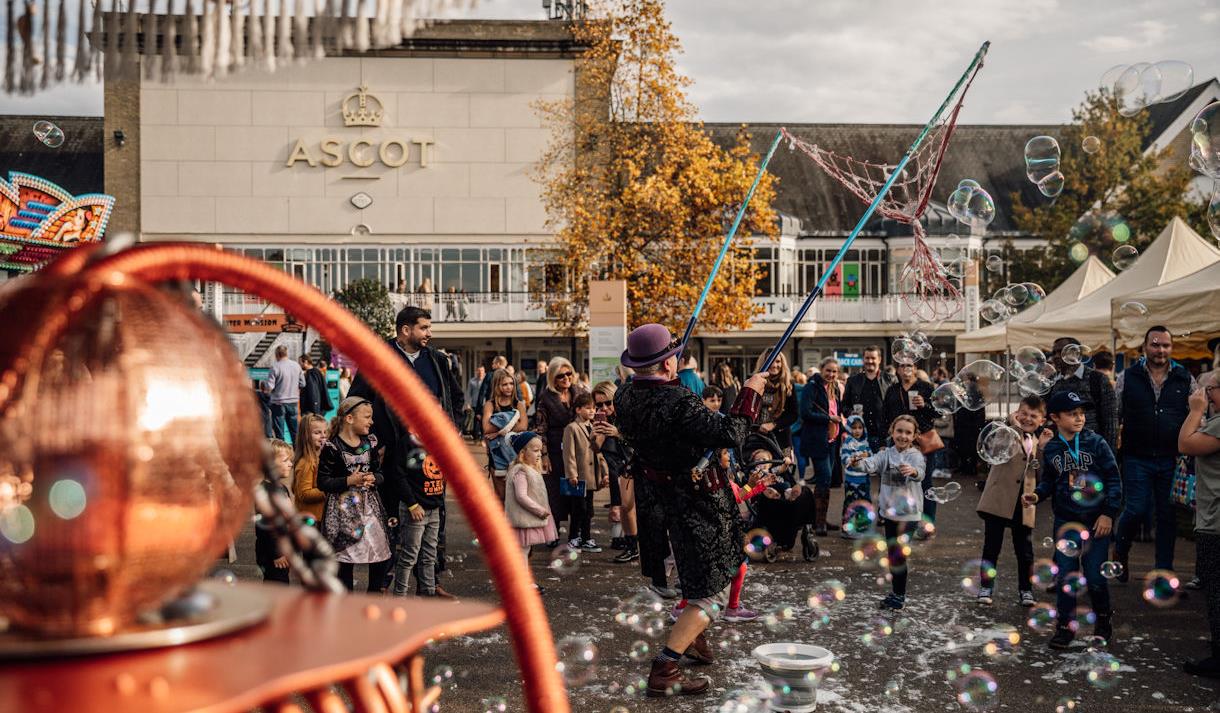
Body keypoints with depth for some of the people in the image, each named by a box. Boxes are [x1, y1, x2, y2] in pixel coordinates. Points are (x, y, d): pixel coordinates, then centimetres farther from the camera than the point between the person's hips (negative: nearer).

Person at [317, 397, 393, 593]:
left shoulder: (369, 443, 7)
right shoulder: (332, 447, -11)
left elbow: (380, 473, 13)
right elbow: (322, 482, -12)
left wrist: (373, 478, -10)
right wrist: (349, 481, -21)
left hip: (369, 504, 6)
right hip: (343, 508, -5)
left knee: (383, 557, 4)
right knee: (345, 559, 3)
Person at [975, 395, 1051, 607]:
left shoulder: (1037, 442, 13)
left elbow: (1041, 473, 4)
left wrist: (1043, 448, -7)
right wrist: (1014, 427, -23)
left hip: (1024, 504, 4)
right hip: (998, 500, -4)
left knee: (1025, 550, 8)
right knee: (992, 547, 3)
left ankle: (1025, 589, 20)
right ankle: (986, 587, 14)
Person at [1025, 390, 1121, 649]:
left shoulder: (1096, 443, -7)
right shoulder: (1051, 449, 1)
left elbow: (1113, 479, -4)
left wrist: (1109, 513, -8)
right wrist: (1037, 495, -8)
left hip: (1096, 521, -2)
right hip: (1066, 522, 2)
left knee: (1094, 577, -1)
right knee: (1065, 575, 3)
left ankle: (1103, 618, 25)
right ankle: (1066, 625, 16)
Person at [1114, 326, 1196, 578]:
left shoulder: (1185, 379, 5)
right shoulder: (1127, 378, 2)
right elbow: (1113, 416, 5)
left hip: (1173, 460, 2)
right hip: (1137, 459, -2)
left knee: (1168, 515, 6)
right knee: (1137, 510, -6)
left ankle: (1164, 571, 17)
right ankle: (1120, 552, 22)